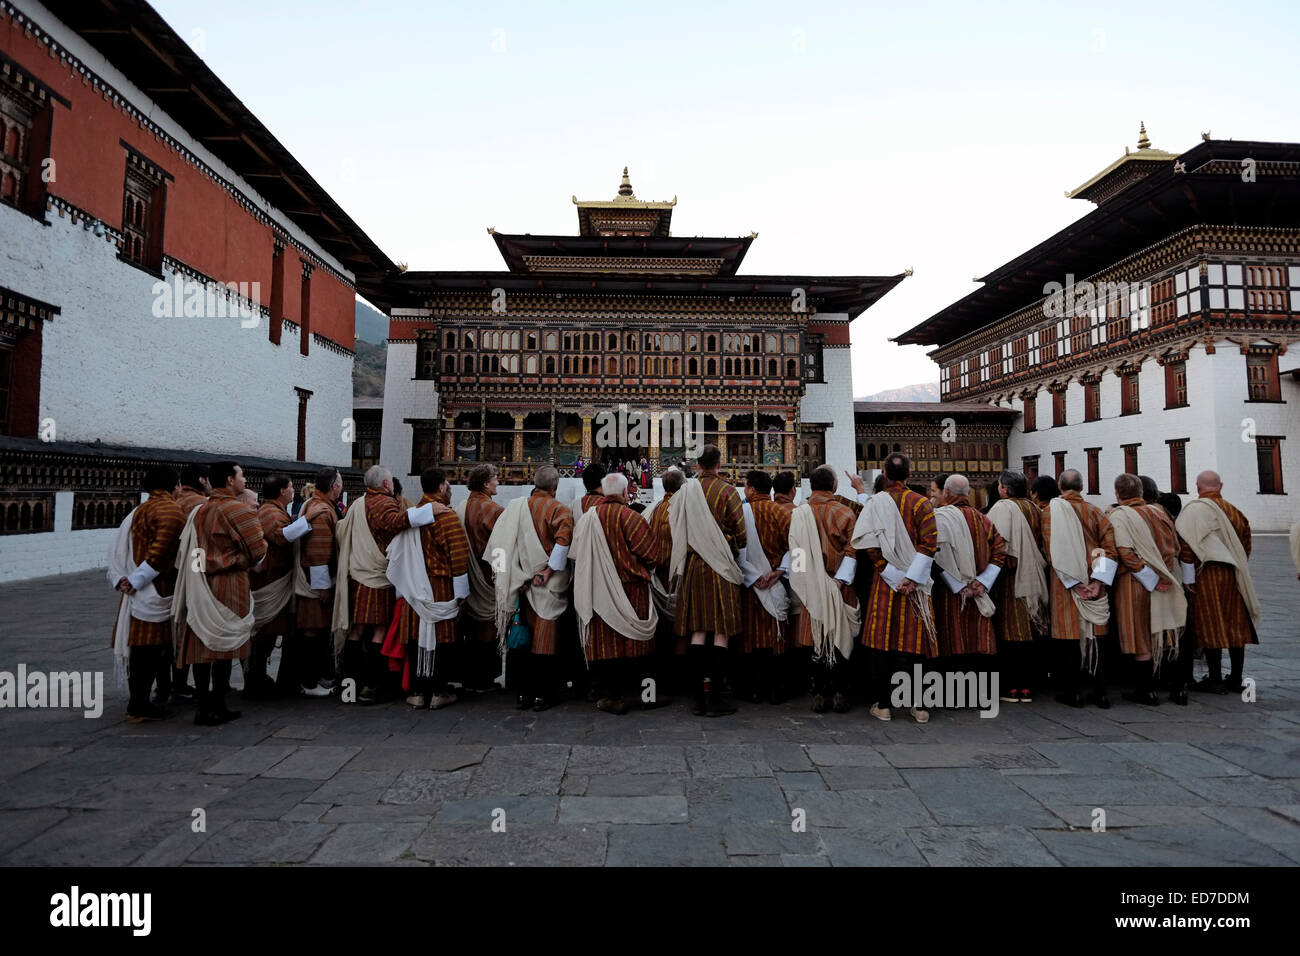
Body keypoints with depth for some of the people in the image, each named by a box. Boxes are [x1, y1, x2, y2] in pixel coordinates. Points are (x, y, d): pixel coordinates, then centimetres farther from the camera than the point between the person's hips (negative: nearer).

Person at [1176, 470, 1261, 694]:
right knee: (1235, 626, 10)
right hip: (1235, 575, 6)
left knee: (1211, 627, -1)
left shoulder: (1194, 508, -9)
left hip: (1208, 573, -6)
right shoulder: (1233, 511, 11)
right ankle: (1236, 680, 16)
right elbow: (1246, 542, 17)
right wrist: (1240, 569, 24)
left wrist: (1188, 578, -13)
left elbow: (1187, 544, -17)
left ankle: (1215, 680, 4)